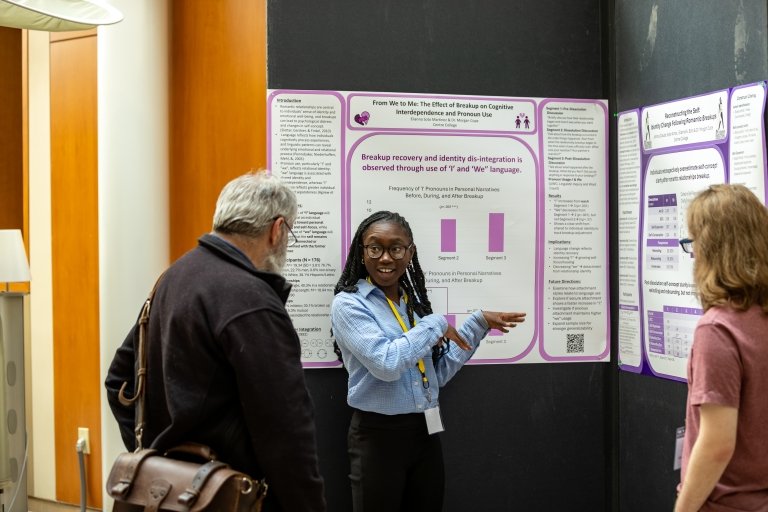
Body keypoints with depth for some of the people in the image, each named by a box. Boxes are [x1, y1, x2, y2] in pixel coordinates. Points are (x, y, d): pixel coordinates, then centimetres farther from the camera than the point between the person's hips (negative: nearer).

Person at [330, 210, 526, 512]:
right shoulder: (348, 304, -10)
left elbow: (438, 372, 14)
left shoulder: (413, 301, 9)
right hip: (378, 436, -6)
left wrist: (479, 323, 11)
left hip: (425, 434, 6)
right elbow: (386, 363, -24)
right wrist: (435, 325, -13)